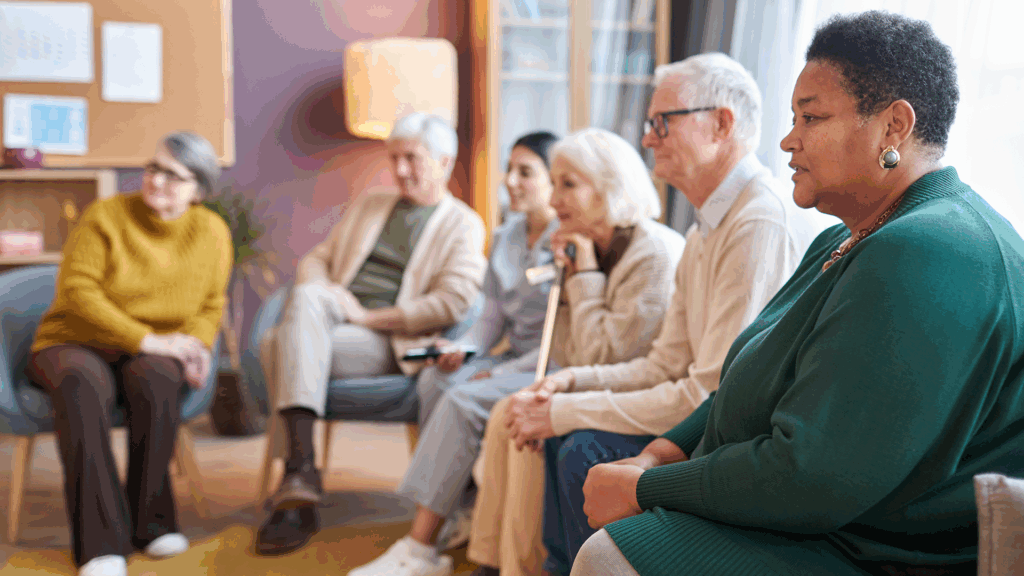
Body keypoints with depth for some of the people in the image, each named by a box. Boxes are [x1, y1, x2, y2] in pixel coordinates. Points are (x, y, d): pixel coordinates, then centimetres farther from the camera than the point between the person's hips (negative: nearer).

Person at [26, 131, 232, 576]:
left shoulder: (211, 232, 1)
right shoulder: (105, 215, -9)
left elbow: (211, 306, 9)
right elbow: (76, 292, -16)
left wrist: (195, 346, -13)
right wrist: (148, 339, -23)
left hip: (152, 355, 2)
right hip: (73, 345, -2)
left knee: (156, 377, -36)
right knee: (83, 385, -38)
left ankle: (151, 521, -22)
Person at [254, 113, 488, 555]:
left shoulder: (464, 225, 7)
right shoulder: (369, 203, 26)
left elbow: (452, 303, -7)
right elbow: (316, 259, 24)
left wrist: (369, 317, -11)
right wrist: (321, 290, -1)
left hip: (389, 343, -4)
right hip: (327, 322, 5)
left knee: (292, 345, -29)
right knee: (306, 298, -31)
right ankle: (301, 467, -37)